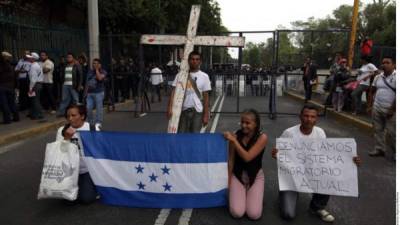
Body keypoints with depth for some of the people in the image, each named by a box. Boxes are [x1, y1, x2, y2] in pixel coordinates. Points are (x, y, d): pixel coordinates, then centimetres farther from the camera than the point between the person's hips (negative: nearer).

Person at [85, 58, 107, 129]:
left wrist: (97, 69, -10)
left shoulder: (103, 72, 0)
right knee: (88, 108, 0)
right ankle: (90, 122, 15)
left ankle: (98, 122, 5)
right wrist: (86, 92, 13)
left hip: (99, 93, -5)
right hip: (89, 93, 5)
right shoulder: (90, 72, 17)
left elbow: (100, 78, -22)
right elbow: (87, 82, 18)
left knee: (99, 108, -3)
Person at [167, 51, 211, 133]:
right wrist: (170, 107, -16)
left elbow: (205, 97, 2)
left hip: (197, 111, 0)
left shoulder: (204, 76, 1)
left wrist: (206, 115, -1)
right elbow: (174, 92, -4)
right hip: (183, 110, 1)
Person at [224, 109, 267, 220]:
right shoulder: (235, 136, -10)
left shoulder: (262, 137, -15)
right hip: (238, 175, 1)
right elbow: (231, 160, -2)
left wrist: (234, 140, -28)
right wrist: (228, 182, 1)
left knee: (254, 215, -14)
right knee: (237, 213, -16)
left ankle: (249, 193, 17)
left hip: (255, 176, 0)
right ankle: (242, 193, 16)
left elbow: (247, 157, -26)